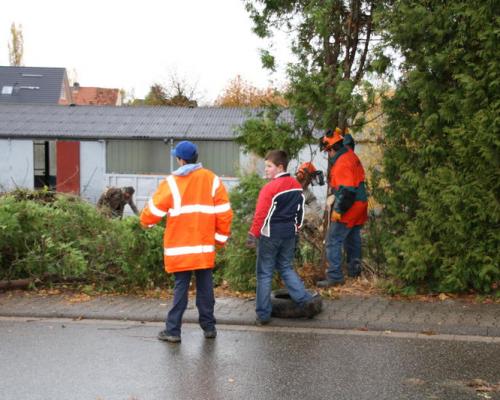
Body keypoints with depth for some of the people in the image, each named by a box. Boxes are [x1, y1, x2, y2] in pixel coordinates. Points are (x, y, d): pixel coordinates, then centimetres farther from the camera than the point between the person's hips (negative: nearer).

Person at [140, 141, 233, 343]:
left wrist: (145, 221, 19)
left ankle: (173, 330, 5)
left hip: (180, 247, -3)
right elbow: (225, 213, 2)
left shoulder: (172, 182, -7)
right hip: (205, 246, 3)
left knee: (180, 288, 2)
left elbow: (154, 210, -3)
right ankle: (209, 327, 17)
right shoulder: (212, 180, 3)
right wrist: (221, 238, 13)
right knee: (205, 287, 11)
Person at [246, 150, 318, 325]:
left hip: (270, 235, -7)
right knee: (286, 268, 20)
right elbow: (300, 210, 15)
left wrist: (253, 235, -12)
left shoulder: (270, 188, -16)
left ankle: (263, 314, 6)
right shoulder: (296, 186, 7)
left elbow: (261, 214, -18)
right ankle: (305, 299, 5)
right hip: (289, 234, 7)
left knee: (264, 273, 3)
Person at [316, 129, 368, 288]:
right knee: (352, 238, 22)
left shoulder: (342, 164, -24)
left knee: (333, 241, -7)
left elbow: (347, 191, -28)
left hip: (348, 209, -10)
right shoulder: (349, 152, 4)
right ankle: (354, 270, 34)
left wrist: (338, 210, -22)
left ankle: (334, 277, -9)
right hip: (360, 205, 10)